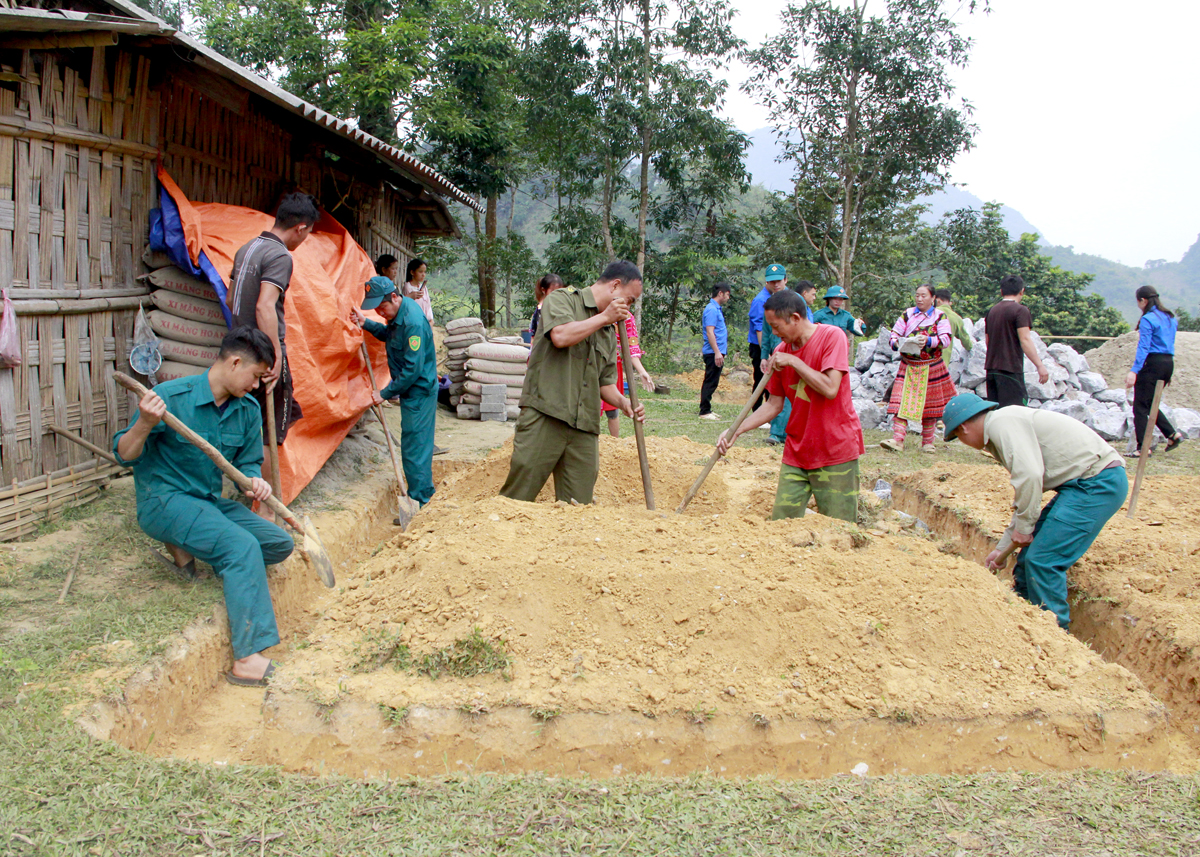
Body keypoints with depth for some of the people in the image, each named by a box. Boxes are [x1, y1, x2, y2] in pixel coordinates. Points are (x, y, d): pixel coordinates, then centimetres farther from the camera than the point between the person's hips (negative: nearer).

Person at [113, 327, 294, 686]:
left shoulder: (248, 410, 4)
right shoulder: (171, 397, -15)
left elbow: (247, 462, 13)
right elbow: (125, 456, -11)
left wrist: (254, 481, -11)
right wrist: (144, 424, -32)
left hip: (210, 502, 8)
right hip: (164, 500, -7)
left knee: (280, 544, -6)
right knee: (242, 547, -29)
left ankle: (193, 547, 7)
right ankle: (247, 661, -30)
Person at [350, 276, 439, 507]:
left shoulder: (413, 323, -26)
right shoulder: (398, 313, 4)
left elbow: (413, 368, -26)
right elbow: (390, 335, 24)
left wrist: (386, 393, -18)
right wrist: (366, 324, 7)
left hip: (419, 391, -10)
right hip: (413, 390, 10)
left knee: (413, 447, -5)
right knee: (420, 444, 18)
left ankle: (419, 503, 2)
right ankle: (425, 492, 31)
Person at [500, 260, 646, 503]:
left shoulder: (610, 333, 22)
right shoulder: (562, 299, 4)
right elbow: (561, 336, -17)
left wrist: (623, 403, 4)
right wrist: (604, 317, -7)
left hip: (584, 429, 6)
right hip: (544, 418, -6)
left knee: (578, 507, 2)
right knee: (518, 497, -7)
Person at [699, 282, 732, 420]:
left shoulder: (716, 309, 18)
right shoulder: (712, 309, -14)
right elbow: (709, 332, -20)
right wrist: (717, 352, -24)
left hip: (717, 352, 10)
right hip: (713, 352, -10)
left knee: (711, 382, 13)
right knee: (710, 382, -7)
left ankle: (706, 410, 18)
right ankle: (705, 412, -4)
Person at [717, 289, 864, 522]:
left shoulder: (832, 336, -11)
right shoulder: (781, 352, 6)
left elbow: (830, 389, -22)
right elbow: (774, 404, 10)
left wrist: (794, 362, -16)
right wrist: (737, 431, 1)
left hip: (836, 450, -5)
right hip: (797, 451, 6)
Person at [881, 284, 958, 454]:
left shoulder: (940, 316, 2)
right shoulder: (908, 314, 8)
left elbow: (946, 339, -8)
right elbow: (894, 333, 6)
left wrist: (928, 340, -24)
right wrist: (897, 343, -16)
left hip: (931, 368, -1)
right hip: (908, 367, 1)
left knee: (930, 404, 6)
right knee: (902, 402, -10)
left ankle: (927, 443, 17)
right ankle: (897, 440, -15)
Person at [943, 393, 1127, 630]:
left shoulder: (1002, 422, -11)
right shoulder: (1000, 432, 20)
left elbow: (1029, 475, -25)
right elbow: (1024, 497, 26)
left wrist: (1023, 526, -12)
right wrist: (1002, 548, 27)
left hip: (1097, 482, -10)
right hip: (1084, 484, 10)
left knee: (1042, 561, -9)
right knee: (1029, 558, 13)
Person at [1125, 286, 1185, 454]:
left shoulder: (1148, 320, -11)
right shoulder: (1171, 318, 15)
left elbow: (1143, 347, -18)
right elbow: (1170, 344, 19)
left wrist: (1134, 371, -23)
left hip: (1152, 363, -8)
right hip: (1169, 363, 8)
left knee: (1140, 406, -4)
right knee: (1150, 403, 21)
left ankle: (1143, 447, -7)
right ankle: (1172, 434, 12)